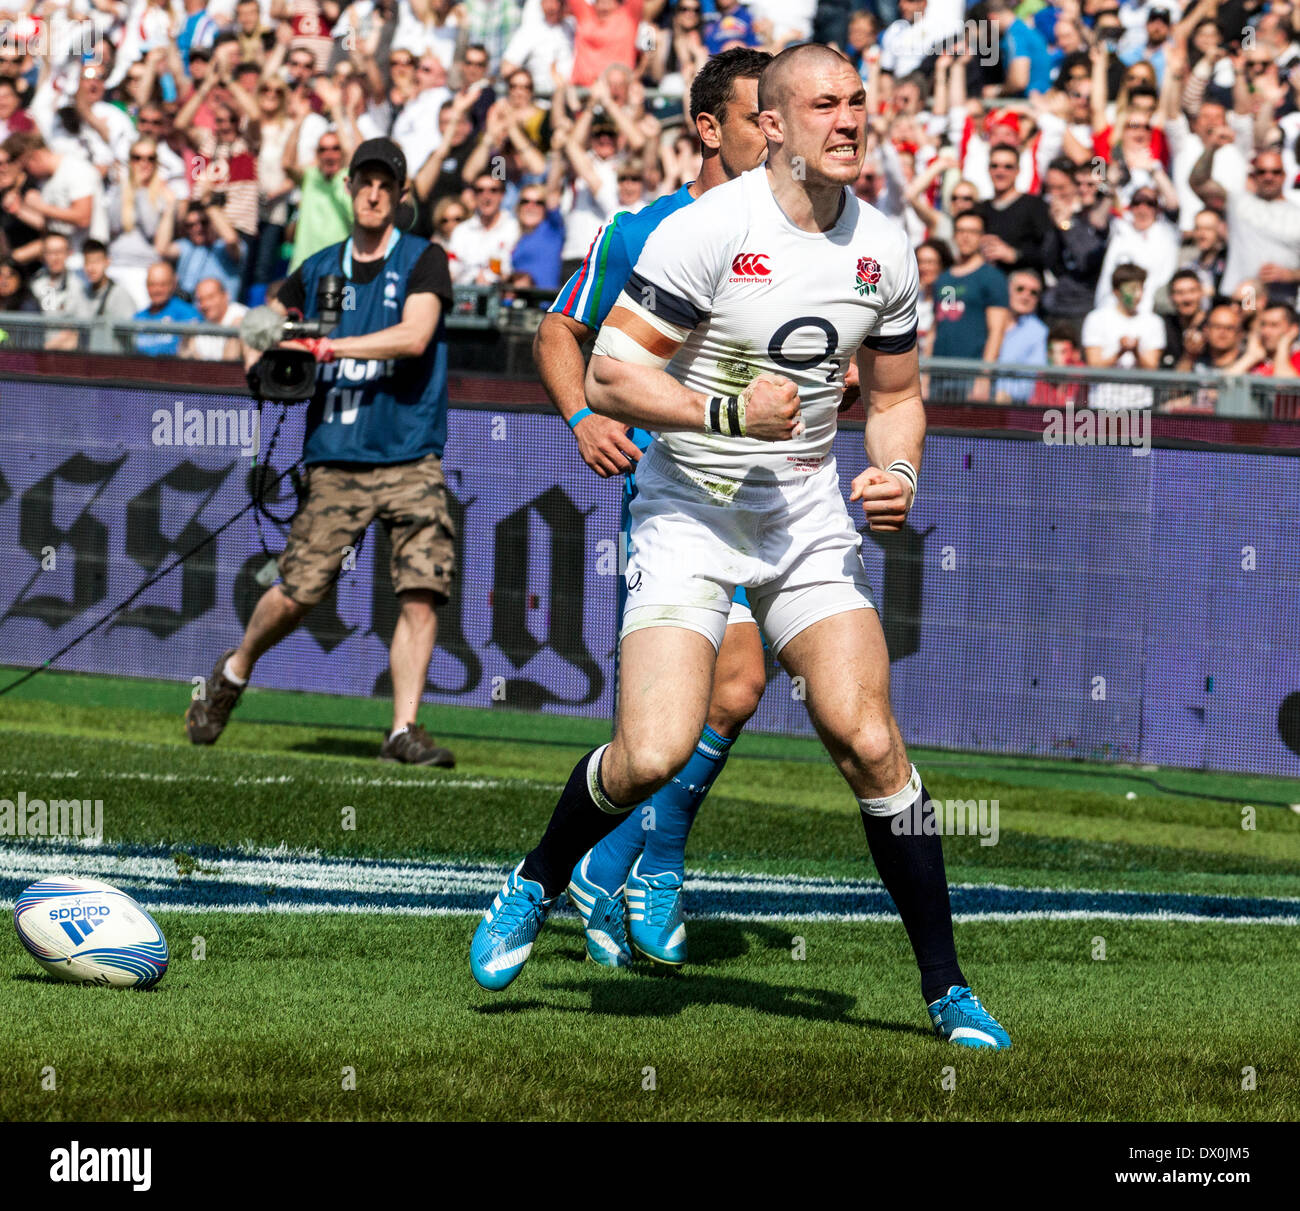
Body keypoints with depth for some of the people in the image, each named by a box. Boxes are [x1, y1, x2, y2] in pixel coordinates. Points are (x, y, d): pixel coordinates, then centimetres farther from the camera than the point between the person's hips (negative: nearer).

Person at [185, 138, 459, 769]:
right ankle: (233, 674, 23)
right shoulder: (318, 270, 11)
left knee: (421, 593, -13)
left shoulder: (423, 260, 0)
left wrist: (332, 345, -17)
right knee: (296, 593, -4)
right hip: (334, 460, 2)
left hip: (410, 461, -2)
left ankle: (403, 730, -8)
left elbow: (415, 336, -17)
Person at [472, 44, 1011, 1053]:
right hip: (689, 516, -4)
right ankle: (532, 892, 13)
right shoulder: (708, 231, -14)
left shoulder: (885, 251, 3)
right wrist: (727, 412, -24)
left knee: (869, 742, -10)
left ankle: (947, 989, 0)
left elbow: (896, 394, 18)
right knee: (654, 754, -17)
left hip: (810, 520, 4)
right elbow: (610, 375, -14)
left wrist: (897, 471, -2)